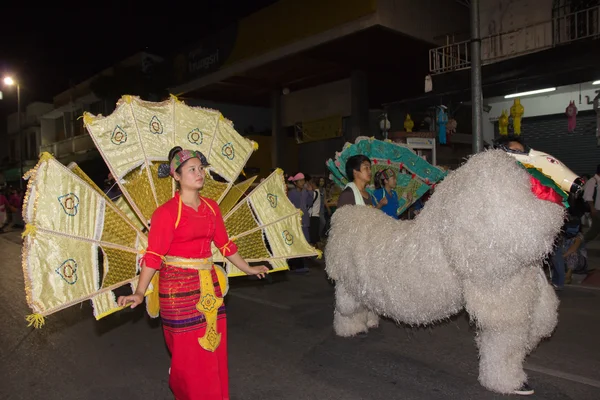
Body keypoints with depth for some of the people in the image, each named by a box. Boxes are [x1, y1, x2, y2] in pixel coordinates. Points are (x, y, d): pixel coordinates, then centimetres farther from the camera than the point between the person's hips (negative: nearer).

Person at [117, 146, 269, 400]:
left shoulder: (211, 207, 6)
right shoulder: (167, 212, -13)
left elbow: (224, 244, 15)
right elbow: (153, 255, -17)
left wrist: (248, 269, 21)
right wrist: (140, 292, -26)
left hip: (209, 286, 6)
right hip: (179, 289, -6)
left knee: (214, 351, 14)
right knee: (188, 355, 6)